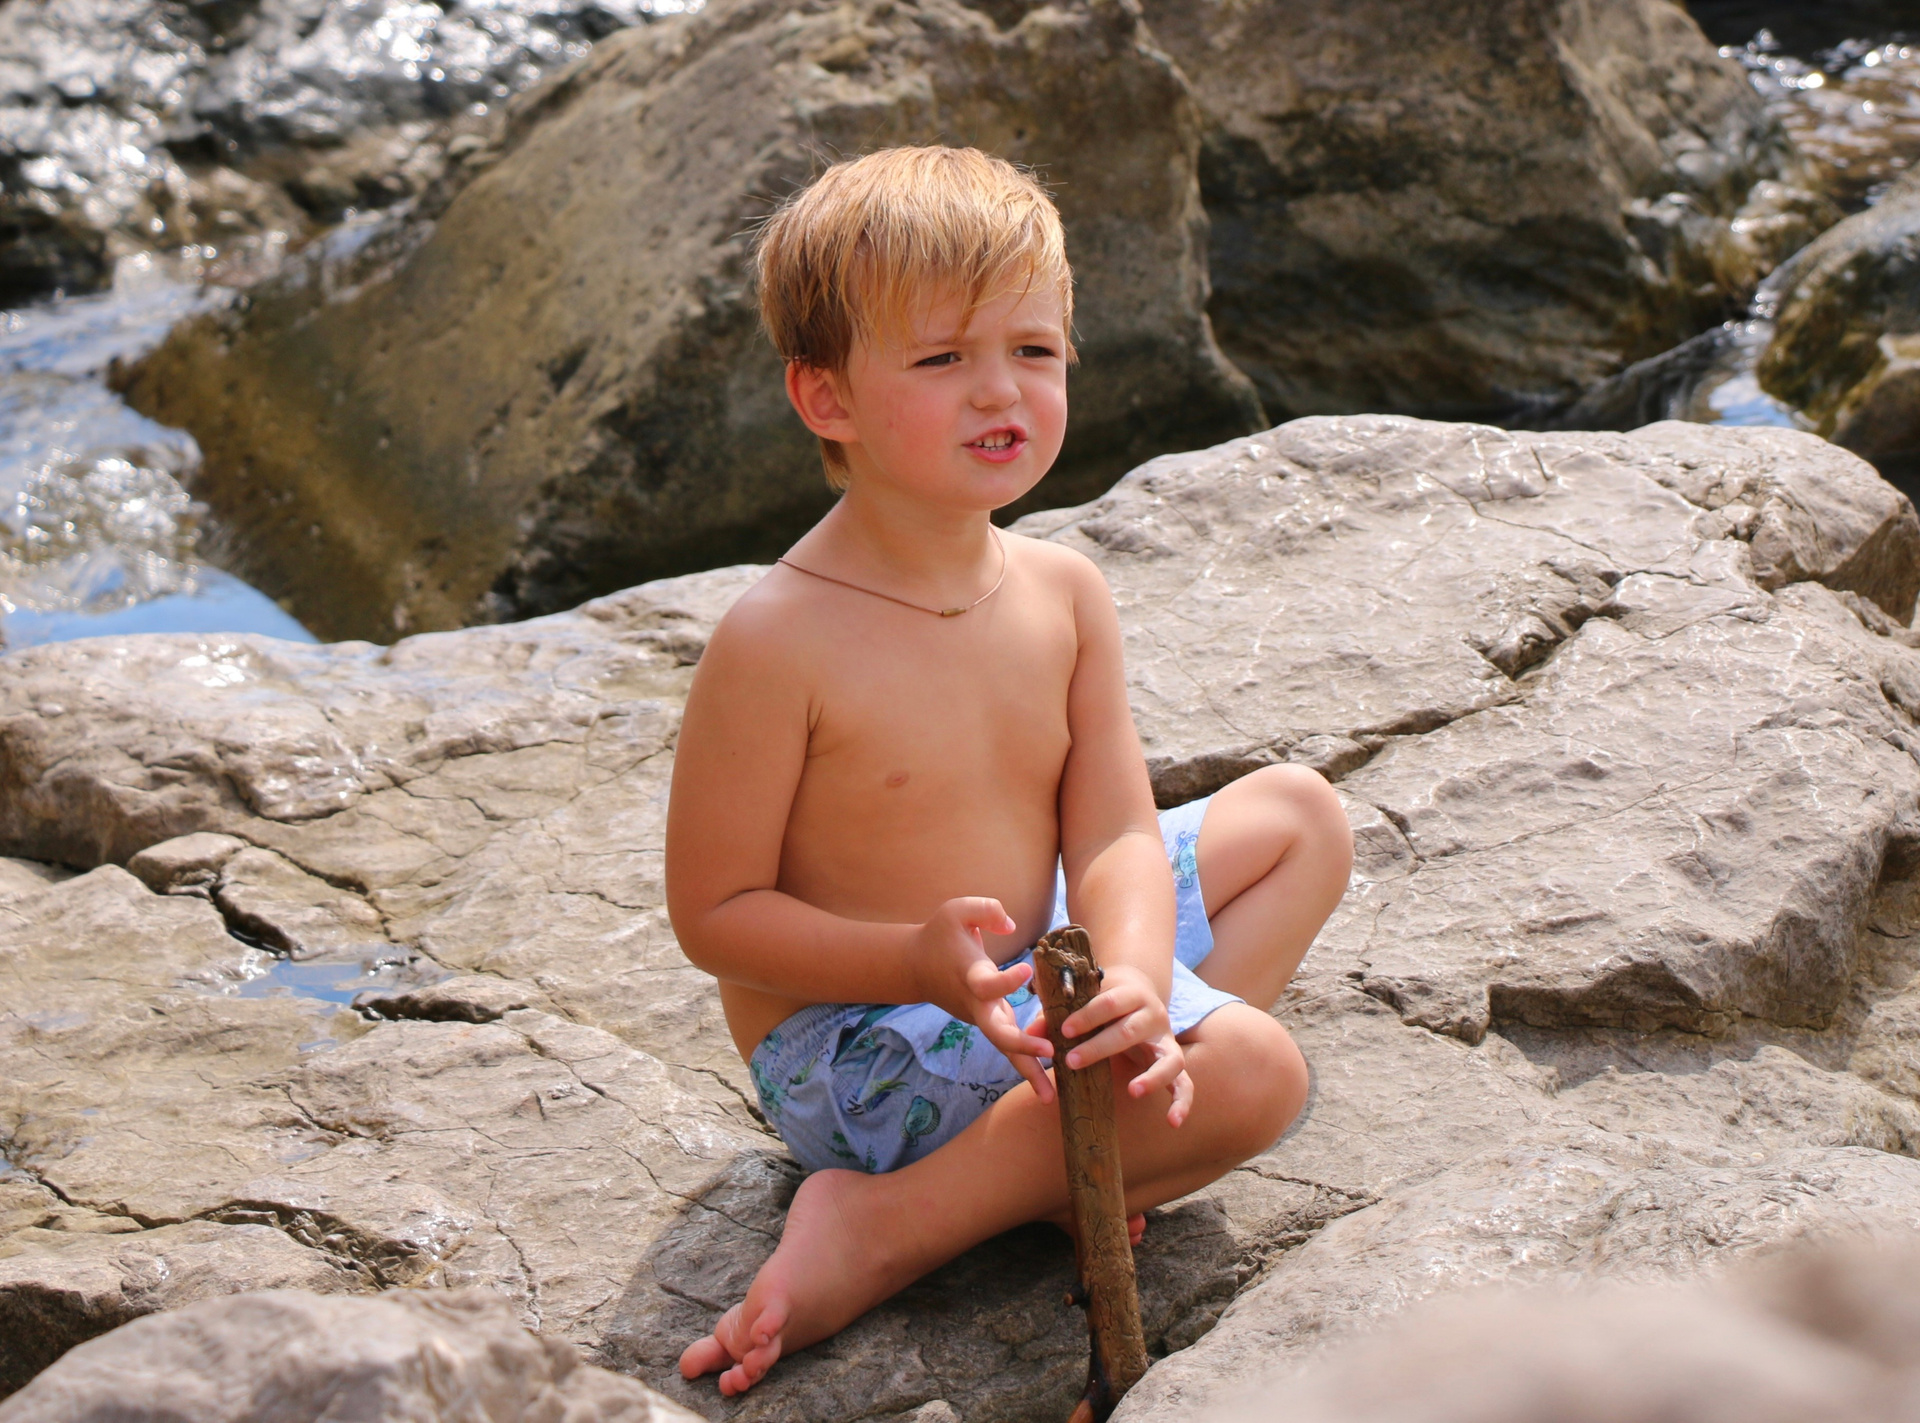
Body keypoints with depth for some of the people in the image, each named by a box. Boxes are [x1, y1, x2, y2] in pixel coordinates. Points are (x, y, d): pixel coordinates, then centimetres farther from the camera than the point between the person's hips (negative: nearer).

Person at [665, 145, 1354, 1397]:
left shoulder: (1064, 592, -3)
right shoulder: (780, 642, -22)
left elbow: (1113, 831, -7)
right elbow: (713, 913, -16)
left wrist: (1134, 981, -29)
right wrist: (921, 962, -30)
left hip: (1031, 969, 9)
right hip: (853, 1047, -8)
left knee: (1301, 818, 13)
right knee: (1254, 1068, -24)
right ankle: (881, 1228, -18)